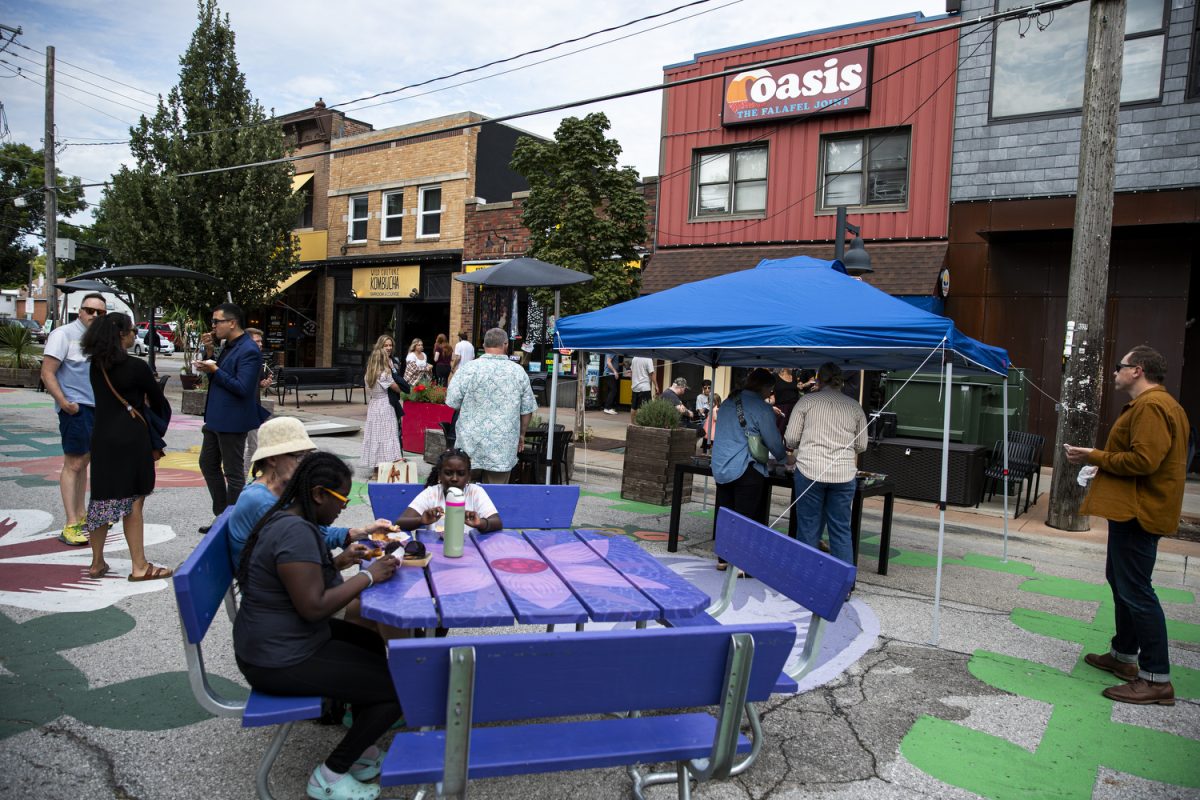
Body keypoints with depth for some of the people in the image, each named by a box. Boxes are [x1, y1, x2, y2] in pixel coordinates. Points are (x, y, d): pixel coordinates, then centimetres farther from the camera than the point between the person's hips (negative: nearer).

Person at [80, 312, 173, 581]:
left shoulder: (96, 366, 7)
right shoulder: (136, 367, -12)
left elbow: (108, 398, 14)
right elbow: (158, 401, -1)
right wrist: (162, 419, 19)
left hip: (102, 438, 6)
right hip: (131, 439, -6)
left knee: (102, 498, 12)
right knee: (132, 501, 0)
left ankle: (97, 563, 21)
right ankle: (139, 566, 6)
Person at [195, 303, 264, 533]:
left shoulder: (248, 351, -19)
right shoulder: (228, 346, 11)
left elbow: (242, 388, -24)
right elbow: (220, 375, 16)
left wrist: (215, 370, -21)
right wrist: (210, 353, 4)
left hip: (232, 421, -10)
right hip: (216, 418, 10)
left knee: (233, 472, 1)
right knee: (208, 464, 19)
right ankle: (221, 516, 31)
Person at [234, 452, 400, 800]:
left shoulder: (287, 518, 7)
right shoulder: (296, 531, -27)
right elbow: (313, 606, -29)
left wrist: (337, 563, 6)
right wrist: (368, 576, -21)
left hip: (280, 641, 11)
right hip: (280, 660, -11)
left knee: (372, 644, 22)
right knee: (399, 686, -7)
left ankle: (361, 751, 26)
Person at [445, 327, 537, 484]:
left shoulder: (468, 369, -7)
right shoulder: (519, 372, 0)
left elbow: (452, 403, -4)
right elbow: (527, 410, 5)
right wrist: (521, 434, 20)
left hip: (471, 447, -1)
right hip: (503, 449, 1)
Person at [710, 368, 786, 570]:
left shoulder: (728, 402, 11)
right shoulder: (762, 408, -10)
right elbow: (774, 441, -5)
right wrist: (783, 458, 15)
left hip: (720, 468, 7)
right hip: (745, 470, -7)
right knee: (746, 519, 2)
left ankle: (723, 559, 21)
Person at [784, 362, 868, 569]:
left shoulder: (807, 401, 2)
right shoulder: (854, 407, 8)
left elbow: (791, 438, 1)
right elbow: (861, 445, 12)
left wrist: (793, 454, 22)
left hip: (810, 469, -2)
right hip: (843, 473, 2)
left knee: (808, 528, 5)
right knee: (841, 530, 8)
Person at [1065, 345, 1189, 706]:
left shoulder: (1151, 406, -17)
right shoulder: (1154, 403, 19)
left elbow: (1143, 460, -26)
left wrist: (1094, 457, -15)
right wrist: (1101, 464, 15)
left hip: (1138, 512, -12)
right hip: (1134, 508, 12)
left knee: (1135, 589, -8)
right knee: (1121, 580, 19)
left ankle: (1156, 679, -3)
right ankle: (1124, 655, 30)